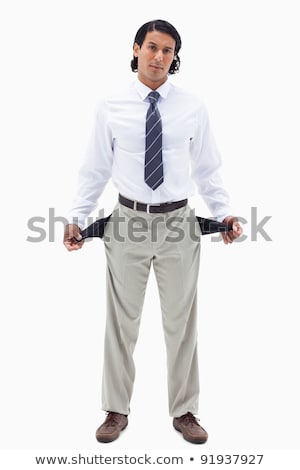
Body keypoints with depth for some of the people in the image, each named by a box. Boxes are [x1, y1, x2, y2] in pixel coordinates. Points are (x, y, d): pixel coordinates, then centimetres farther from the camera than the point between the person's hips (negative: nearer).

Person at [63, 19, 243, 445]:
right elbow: (95, 170, 3)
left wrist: (224, 213, -4)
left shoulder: (193, 108, 2)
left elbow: (207, 169, 6)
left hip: (179, 223, 1)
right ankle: (117, 410, 26)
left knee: (181, 321, 10)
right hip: (128, 221, 0)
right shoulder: (111, 107, 0)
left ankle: (184, 411, 27)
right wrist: (76, 218, -4)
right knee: (121, 321, 9)